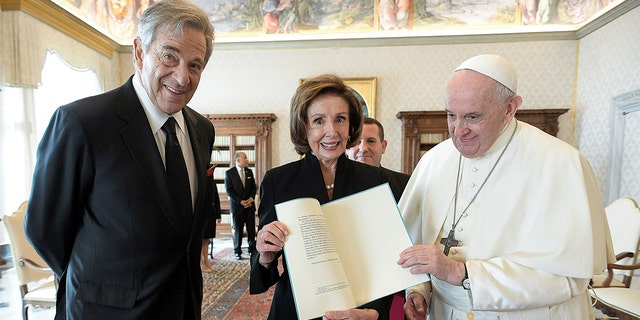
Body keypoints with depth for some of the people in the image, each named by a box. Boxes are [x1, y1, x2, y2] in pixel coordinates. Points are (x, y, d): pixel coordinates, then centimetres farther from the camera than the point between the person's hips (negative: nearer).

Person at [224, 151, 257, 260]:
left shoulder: (249, 172, 10)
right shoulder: (229, 173, -3)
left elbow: (253, 187, 12)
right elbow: (229, 190, -6)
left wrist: (251, 198, -5)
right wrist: (240, 201, -12)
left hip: (250, 205, 3)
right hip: (237, 205, -3)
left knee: (251, 229, 3)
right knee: (237, 230, 4)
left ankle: (252, 250, 14)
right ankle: (237, 252, 15)